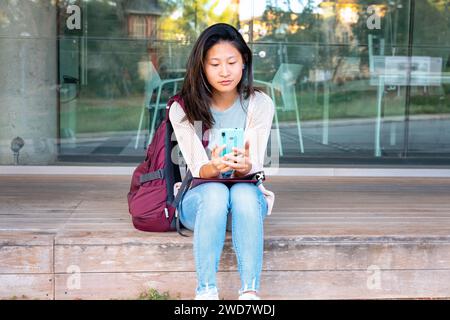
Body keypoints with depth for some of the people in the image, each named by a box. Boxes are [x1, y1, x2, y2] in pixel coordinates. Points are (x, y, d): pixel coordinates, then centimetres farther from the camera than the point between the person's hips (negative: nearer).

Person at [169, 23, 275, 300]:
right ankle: (206, 292, -39)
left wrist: (245, 167, -38)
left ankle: (250, 292, -43)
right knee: (215, 192, -36)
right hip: (199, 198, 0)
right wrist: (215, 168, -38)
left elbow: (255, 167, -12)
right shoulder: (182, 109, -7)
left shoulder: (260, 104, -6)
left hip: (248, 196, 1)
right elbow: (198, 169, -13)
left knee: (243, 192, -35)